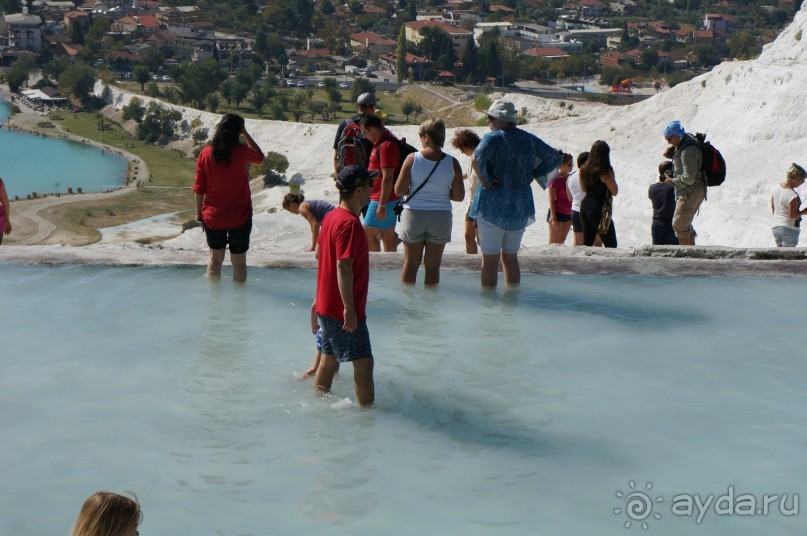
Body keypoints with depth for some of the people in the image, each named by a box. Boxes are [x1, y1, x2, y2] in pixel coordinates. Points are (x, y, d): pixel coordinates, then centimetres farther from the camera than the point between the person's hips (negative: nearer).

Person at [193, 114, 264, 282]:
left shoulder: (206, 153, -7)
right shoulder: (241, 152, -13)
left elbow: (199, 188, -2)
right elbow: (259, 157, 10)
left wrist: (199, 212, 10)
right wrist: (245, 134, 8)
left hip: (213, 216, 2)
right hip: (239, 217, -2)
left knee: (215, 259, 17)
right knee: (239, 262, 9)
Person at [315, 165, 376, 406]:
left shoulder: (331, 217, 9)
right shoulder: (350, 223, -21)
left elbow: (319, 253, 19)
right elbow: (343, 267, -26)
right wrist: (349, 309, -27)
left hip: (327, 304, 10)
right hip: (343, 308, -10)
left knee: (329, 358, 19)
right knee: (364, 362, -4)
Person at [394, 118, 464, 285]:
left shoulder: (412, 159, -10)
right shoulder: (452, 163, -7)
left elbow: (399, 190, -9)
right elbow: (459, 196, -4)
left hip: (414, 215, -1)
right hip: (440, 216, 1)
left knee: (410, 263, 11)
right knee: (433, 265, 10)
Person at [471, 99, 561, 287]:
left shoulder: (494, 137, -11)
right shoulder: (529, 139, 8)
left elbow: (478, 156, -30)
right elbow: (555, 158, 15)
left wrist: (484, 180, -17)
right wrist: (532, 174, 11)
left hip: (493, 204, -6)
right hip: (521, 207, 6)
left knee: (490, 260, 1)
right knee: (510, 257, 17)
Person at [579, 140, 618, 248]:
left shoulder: (584, 169, 4)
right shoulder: (605, 171, -15)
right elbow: (614, 192, -9)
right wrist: (612, 178, 3)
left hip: (585, 207, 7)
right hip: (599, 209, -7)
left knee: (587, 243, 12)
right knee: (611, 246, 1)